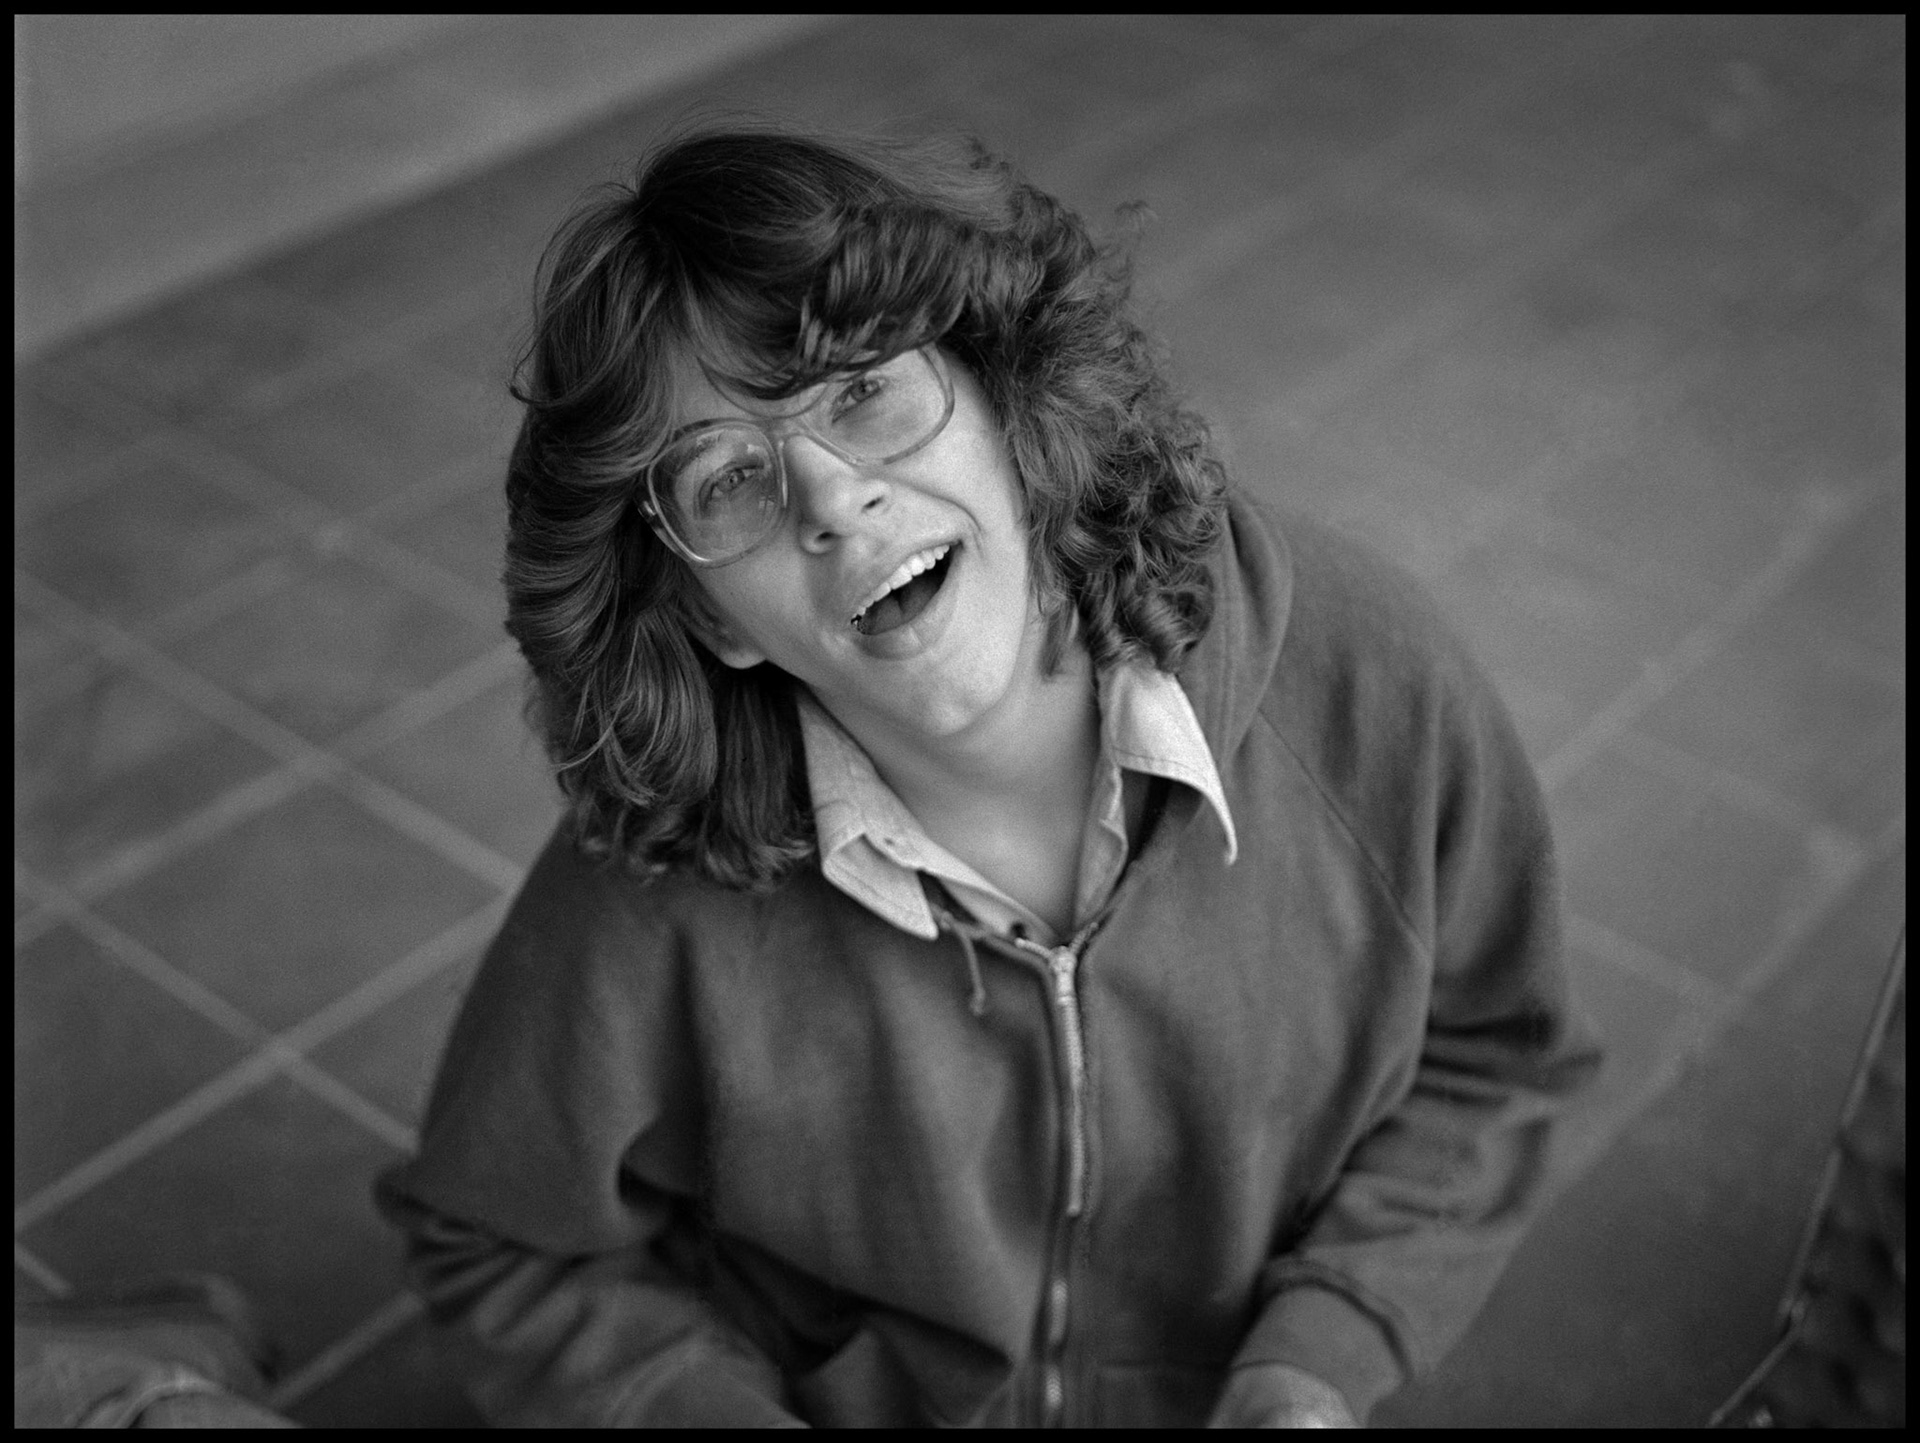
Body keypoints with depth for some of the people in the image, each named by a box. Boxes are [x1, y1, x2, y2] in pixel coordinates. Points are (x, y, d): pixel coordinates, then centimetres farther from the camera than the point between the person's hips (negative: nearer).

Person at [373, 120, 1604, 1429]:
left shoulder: (1363, 671, -26)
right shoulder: (653, 902, -30)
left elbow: (1487, 1058, -11)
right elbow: (510, 1254, -13)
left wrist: (1318, 1365, -21)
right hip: (823, 1402, -1)